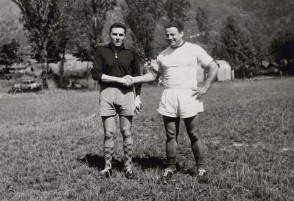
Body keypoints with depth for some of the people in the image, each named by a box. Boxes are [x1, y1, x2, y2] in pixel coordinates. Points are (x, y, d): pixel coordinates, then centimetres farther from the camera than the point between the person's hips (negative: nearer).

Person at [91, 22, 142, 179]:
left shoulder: (131, 54, 9)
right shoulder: (101, 51, 4)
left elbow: (137, 77, 13)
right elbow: (96, 74, -5)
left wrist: (138, 98, 5)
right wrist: (119, 79, -10)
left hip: (127, 94, 1)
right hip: (107, 94, -1)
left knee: (126, 132, 4)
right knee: (108, 133, 0)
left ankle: (128, 166, 13)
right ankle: (108, 166, 9)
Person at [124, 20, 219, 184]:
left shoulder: (194, 49, 1)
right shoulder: (163, 55, 12)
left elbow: (214, 67, 2)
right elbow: (153, 74, 17)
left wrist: (205, 88, -6)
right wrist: (134, 79, 4)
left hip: (189, 95, -3)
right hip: (168, 97, 3)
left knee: (194, 135, 0)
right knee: (171, 136, 6)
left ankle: (201, 167, 14)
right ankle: (171, 167, 17)